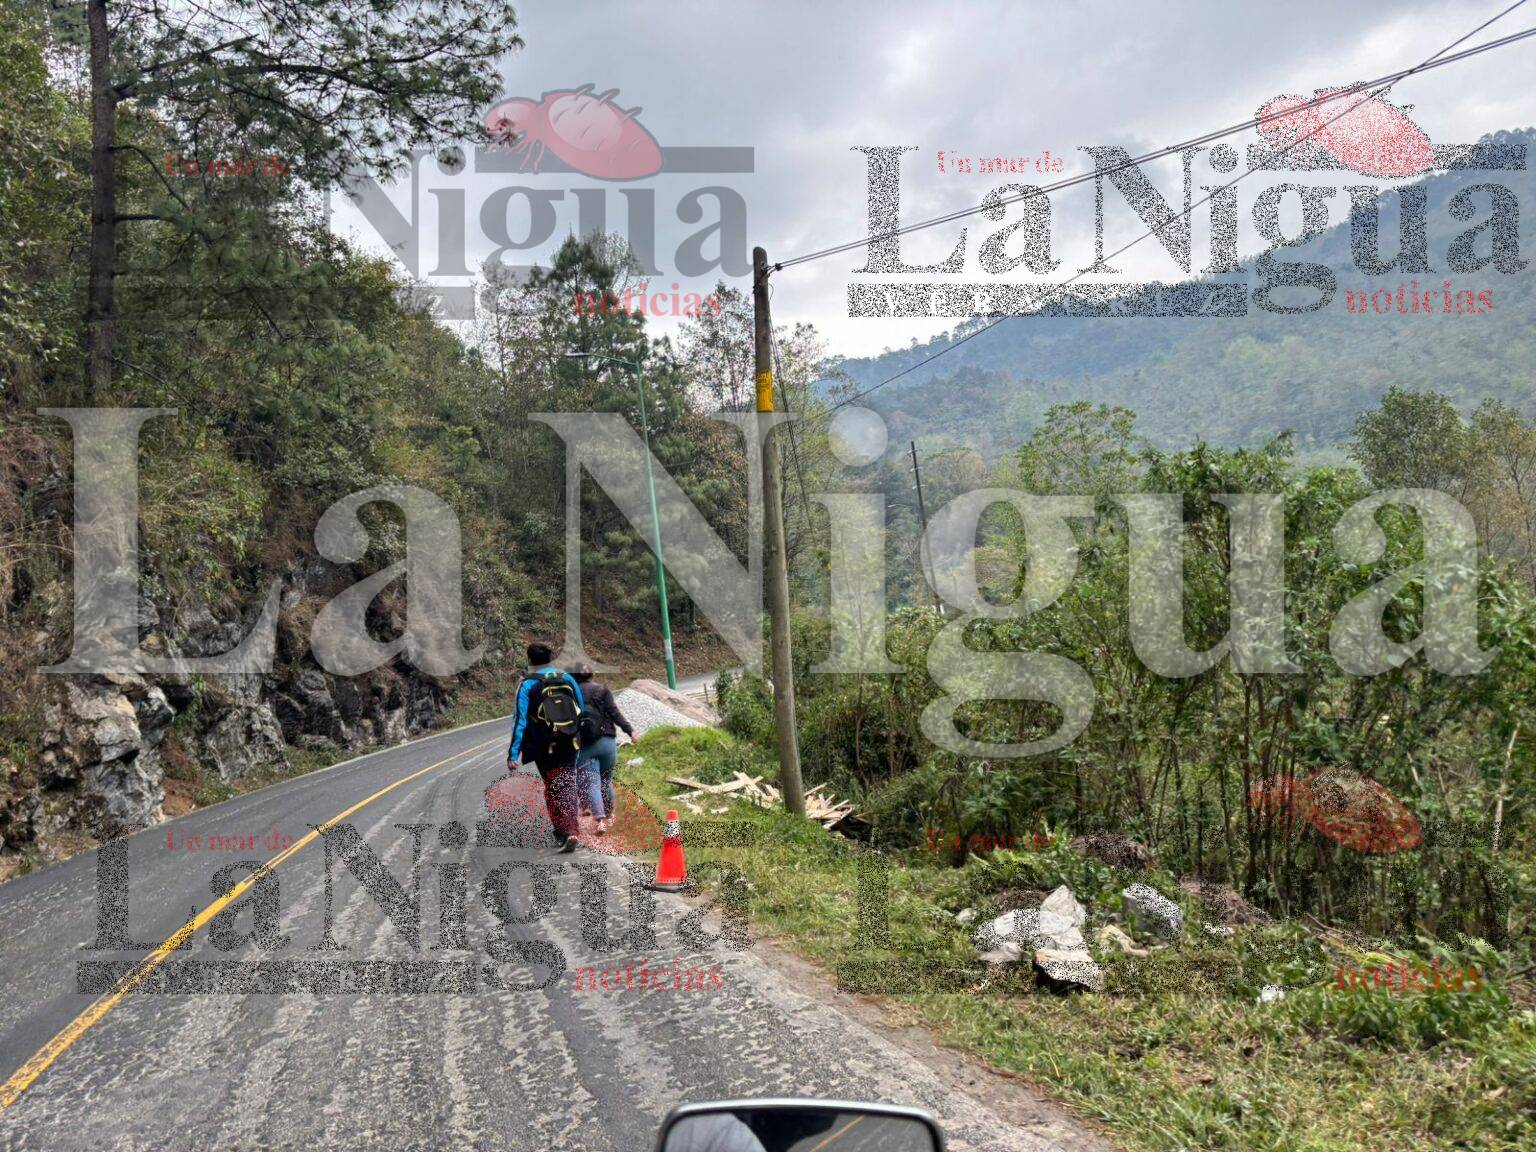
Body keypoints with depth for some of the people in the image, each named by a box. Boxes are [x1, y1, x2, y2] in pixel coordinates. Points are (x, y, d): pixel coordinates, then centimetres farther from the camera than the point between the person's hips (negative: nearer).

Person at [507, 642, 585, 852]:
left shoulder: (527, 685, -8)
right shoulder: (567, 679, 3)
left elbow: (520, 721, -11)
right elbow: (581, 713, 10)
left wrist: (513, 755, -10)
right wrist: (579, 740, 23)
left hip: (545, 750, -3)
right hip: (570, 746, 3)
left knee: (553, 790, 9)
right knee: (568, 787, 12)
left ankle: (565, 832, 3)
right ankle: (570, 831, 9)